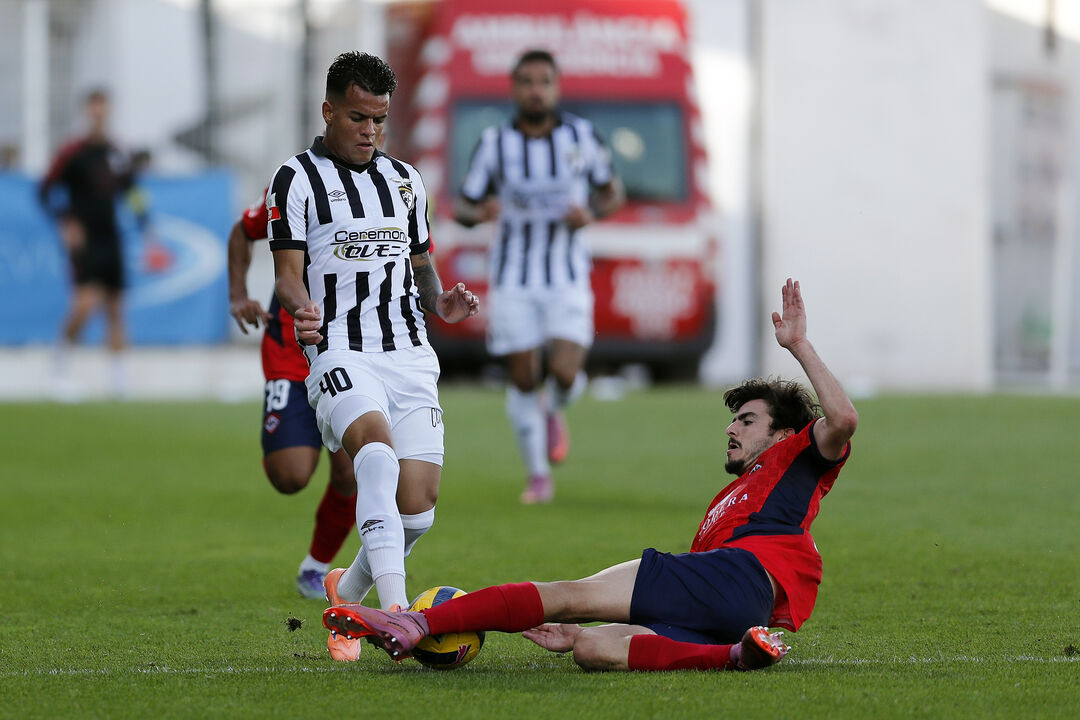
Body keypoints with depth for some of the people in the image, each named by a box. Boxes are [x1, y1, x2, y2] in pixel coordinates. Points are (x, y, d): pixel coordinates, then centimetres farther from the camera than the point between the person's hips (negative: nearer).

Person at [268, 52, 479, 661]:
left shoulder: (405, 179, 19)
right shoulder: (298, 179, 2)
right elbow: (288, 273, -4)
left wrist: (441, 301, 4)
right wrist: (302, 308, -27)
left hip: (411, 354, 5)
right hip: (341, 354, -5)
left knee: (417, 508, -5)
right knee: (378, 449, -33)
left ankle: (348, 591, 25)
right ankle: (396, 609, -42)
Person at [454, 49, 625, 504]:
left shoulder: (581, 136, 0)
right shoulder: (495, 143, -2)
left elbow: (613, 193, 12)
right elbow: (462, 207, 4)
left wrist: (592, 212, -10)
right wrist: (479, 212, -19)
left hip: (568, 277, 0)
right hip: (513, 278, 0)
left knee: (565, 373, -15)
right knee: (523, 379, 0)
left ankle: (554, 413, 23)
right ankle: (538, 477, 17)